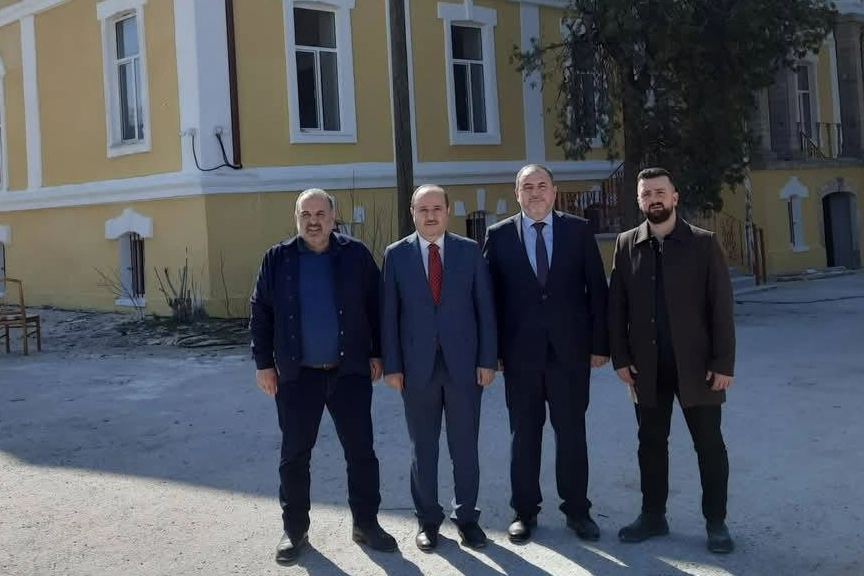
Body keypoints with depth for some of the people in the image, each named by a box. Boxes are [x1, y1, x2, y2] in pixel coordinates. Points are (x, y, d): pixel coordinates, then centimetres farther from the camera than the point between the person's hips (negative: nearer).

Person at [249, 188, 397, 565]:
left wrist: (376, 353, 2)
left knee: (361, 452, 5)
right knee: (294, 456, 8)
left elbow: (375, 307, 4)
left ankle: (366, 524, 20)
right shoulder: (277, 258, 1)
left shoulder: (356, 255, 0)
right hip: (297, 374, 0)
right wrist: (264, 364, -1)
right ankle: (294, 530, 21)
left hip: (350, 371, 0)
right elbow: (260, 312, 3)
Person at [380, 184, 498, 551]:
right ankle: (428, 519, 22)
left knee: (465, 445, 8)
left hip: (464, 362, 0)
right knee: (423, 447, 9)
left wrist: (488, 359, -3)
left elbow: (484, 307, 2)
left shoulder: (470, 250, 4)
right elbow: (389, 314, 1)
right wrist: (392, 365, -4)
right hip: (417, 365, 0)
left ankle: (467, 516, 22)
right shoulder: (396, 255, 3)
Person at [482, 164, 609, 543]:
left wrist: (599, 343, -2)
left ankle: (577, 509, 20)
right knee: (524, 433, 8)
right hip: (520, 350, 0)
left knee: (571, 431, 8)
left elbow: (597, 289, 3)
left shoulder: (578, 230, 3)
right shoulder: (499, 235, 3)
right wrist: (491, 349, -3)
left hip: (570, 348, 0)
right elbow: (490, 294, 2)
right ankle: (525, 511, 20)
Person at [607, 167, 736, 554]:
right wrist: (620, 358, -1)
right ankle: (653, 516, 23)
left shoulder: (703, 243, -3)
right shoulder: (626, 245, 4)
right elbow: (616, 306, 5)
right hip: (647, 366, 2)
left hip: (696, 364, -2)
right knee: (651, 442, 11)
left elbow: (721, 306, -5)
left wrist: (723, 362, -10)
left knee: (709, 444, 5)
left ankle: (716, 522, 17)